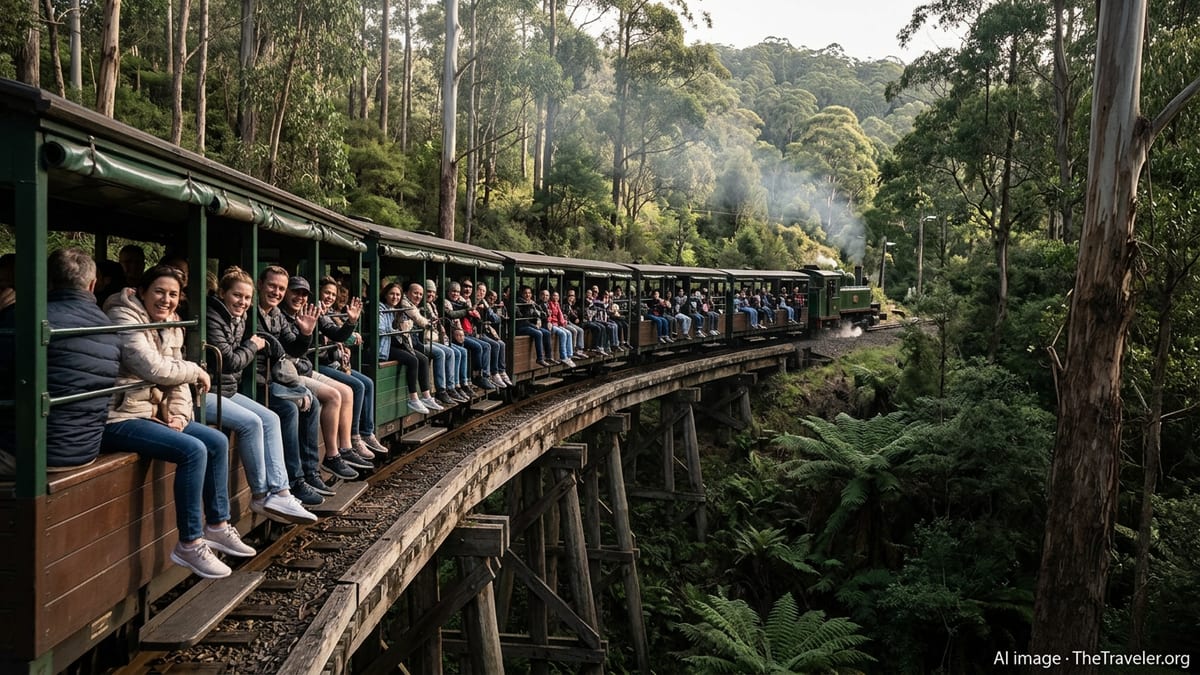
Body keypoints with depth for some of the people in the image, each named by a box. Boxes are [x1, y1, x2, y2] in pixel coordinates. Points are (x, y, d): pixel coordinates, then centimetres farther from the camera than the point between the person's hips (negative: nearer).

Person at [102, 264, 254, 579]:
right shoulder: (125, 318, -13)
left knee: (218, 442, 4)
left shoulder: (170, 327, 13)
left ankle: (217, 526, 15)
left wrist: (179, 413, -7)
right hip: (118, 418, -9)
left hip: (152, 412, 9)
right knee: (193, 450, -23)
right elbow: (155, 369, -23)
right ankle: (190, 544, -14)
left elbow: (176, 378, 11)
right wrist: (197, 371, -8)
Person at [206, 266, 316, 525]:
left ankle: (279, 492, -11)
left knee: (270, 419, -6)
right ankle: (260, 495, -10)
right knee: (250, 422, -22)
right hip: (204, 393, -9)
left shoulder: (238, 320, 12)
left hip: (227, 390, 9)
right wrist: (252, 346, -1)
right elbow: (229, 361, -16)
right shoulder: (213, 319, -16)